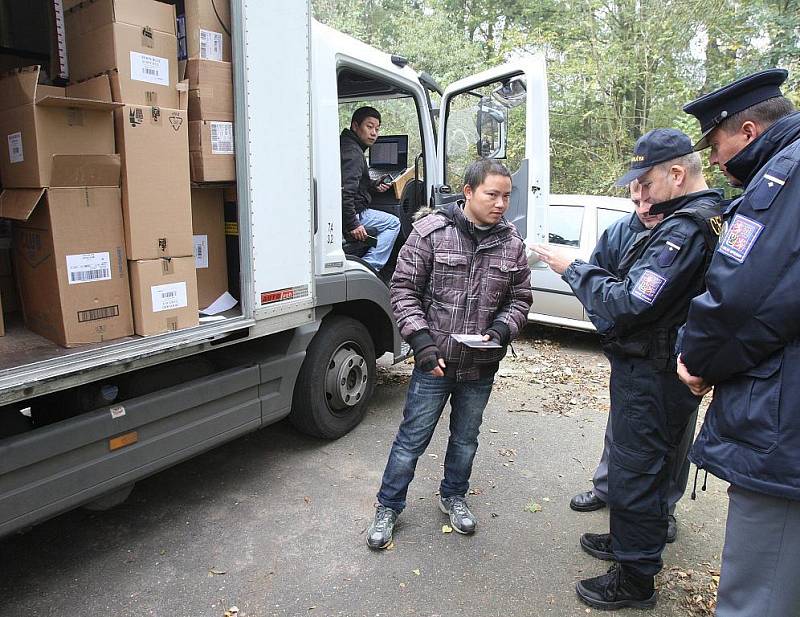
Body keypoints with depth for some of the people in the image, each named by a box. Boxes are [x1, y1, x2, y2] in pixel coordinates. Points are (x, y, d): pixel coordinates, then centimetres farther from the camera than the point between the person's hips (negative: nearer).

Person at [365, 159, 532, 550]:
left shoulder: (512, 243, 0)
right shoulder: (431, 231, -10)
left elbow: (519, 300, 8)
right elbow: (404, 289, -9)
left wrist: (500, 331, -11)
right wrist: (422, 341, -17)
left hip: (481, 367, 4)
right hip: (434, 361, -3)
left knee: (466, 438, 21)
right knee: (412, 438, 8)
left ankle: (453, 497, 45)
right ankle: (388, 507, 29)